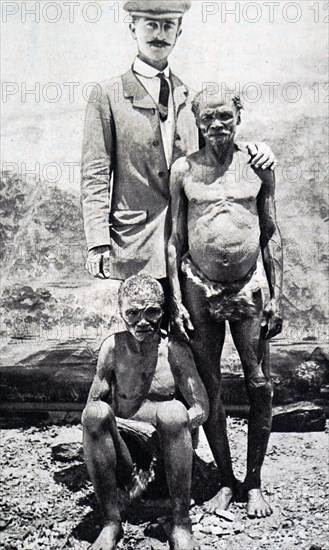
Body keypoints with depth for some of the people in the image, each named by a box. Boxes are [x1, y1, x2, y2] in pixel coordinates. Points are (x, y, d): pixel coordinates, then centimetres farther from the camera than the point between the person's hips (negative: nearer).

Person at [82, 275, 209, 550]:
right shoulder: (113, 347, -4)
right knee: (95, 412, -27)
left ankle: (181, 526, -23)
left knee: (174, 411, -32)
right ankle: (111, 522, -17)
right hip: (124, 454, 1)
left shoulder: (175, 349, -8)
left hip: (162, 455, -1)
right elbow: (93, 402, -2)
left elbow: (201, 409, -9)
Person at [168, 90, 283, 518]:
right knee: (209, 389, 6)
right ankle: (225, 482, 24)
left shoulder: (258, 164, 5)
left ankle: (254, 482, 21)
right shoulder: (184, 169, 3)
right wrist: (176, 300, -2)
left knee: (260, 385, 2)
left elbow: (271, 234, 6)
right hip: (200, 287, 0)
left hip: (248, 287, 0)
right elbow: (175, 239, 5)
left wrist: (277, 296, 1)